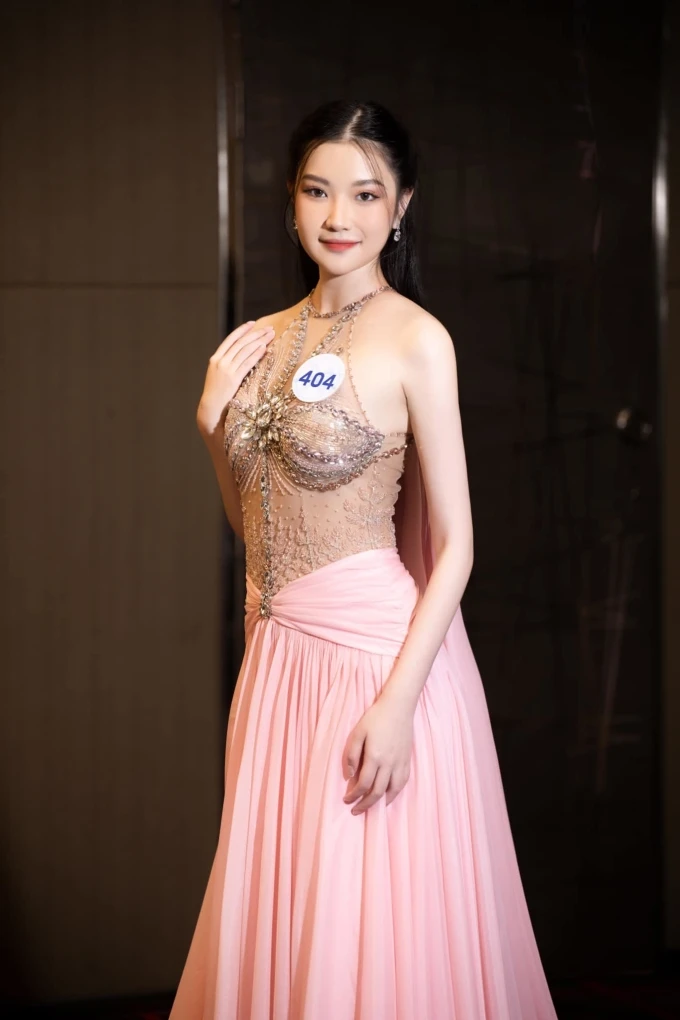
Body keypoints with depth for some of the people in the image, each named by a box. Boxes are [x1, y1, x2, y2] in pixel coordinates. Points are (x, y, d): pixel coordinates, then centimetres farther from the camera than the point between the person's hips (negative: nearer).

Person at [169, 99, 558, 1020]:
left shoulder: (414, 339, -9)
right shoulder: (266, 339, 9)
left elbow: (454, 544, -11)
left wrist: (397, 701, -19)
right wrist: (214, 424, 0)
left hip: (381, 651, -6)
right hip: (277, 653, 6)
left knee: (375, 932, 1)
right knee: (275, 923, 13)